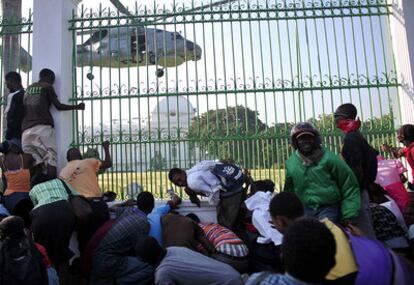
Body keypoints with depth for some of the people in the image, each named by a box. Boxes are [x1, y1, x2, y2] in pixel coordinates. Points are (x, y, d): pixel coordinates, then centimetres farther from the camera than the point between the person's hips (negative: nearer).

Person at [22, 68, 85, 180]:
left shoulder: (28, 89, 26)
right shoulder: (47, 87, 7)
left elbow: (24, 109, 26)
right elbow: (59, 106, 2)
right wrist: (77, 107, 10)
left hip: (26, 129, 6)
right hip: (42, 127, -6)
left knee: (35, 162, 1)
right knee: (50, 160, -9)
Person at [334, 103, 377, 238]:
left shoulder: (350, 138, -16)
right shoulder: (356, 136, 14)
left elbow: (357, 170, -22)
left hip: (355, 192, -10)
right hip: (361, 190, 10)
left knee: (364, 233, -2)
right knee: (366, 231, 16)